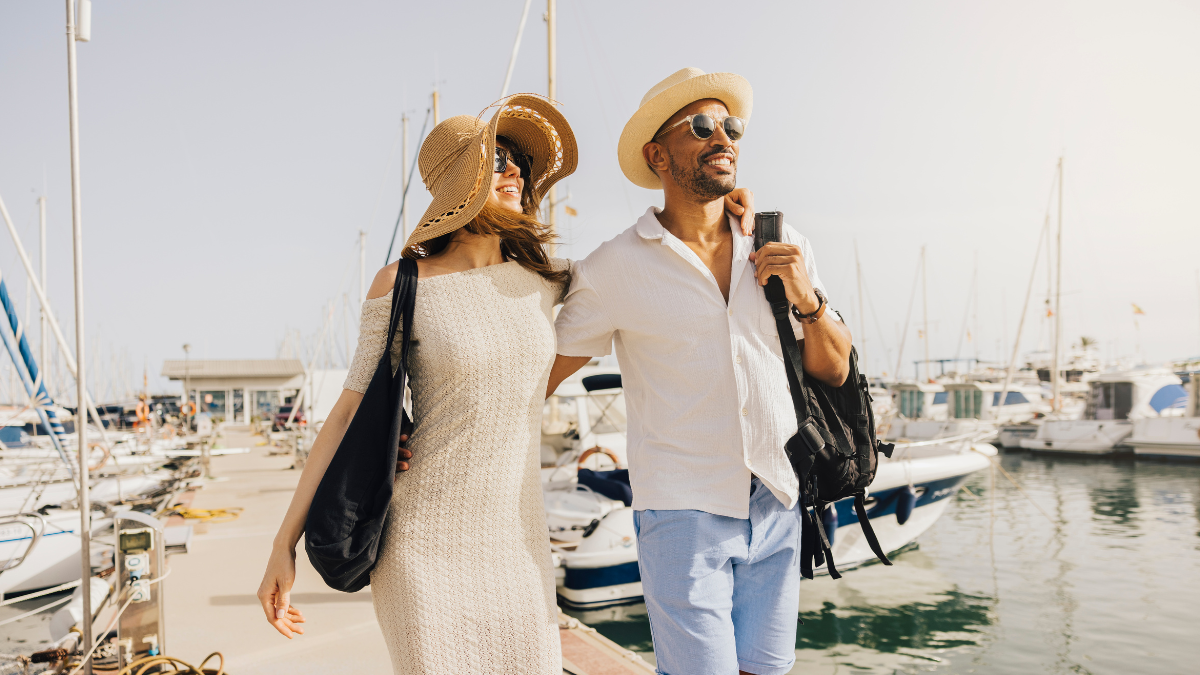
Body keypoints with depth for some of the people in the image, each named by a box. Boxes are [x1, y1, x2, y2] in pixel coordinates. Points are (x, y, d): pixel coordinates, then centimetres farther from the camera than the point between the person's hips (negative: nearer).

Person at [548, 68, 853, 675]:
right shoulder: (613, 269, -7)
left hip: (777, 504, 4)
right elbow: (536, 379, -1)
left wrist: (807, 300, -8)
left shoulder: (781, 246, 4)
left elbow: (834, 372, 10)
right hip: (682, 510, -4)